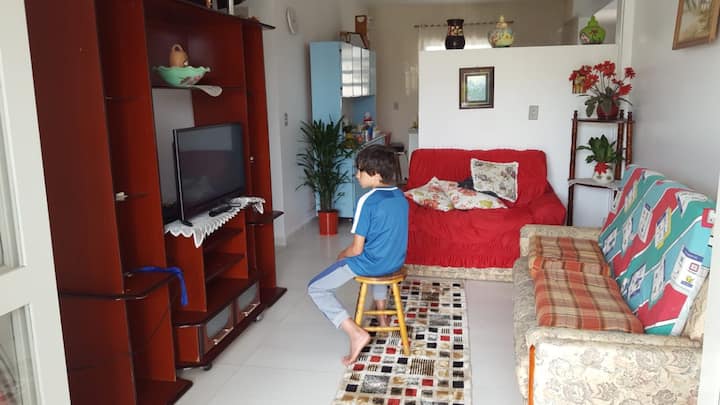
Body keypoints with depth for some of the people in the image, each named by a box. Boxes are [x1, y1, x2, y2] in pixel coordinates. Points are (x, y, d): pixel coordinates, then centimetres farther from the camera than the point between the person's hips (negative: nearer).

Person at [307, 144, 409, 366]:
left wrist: (341, 255, 2)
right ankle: (381, 313, 45)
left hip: (369, 265, -8)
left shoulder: (368, 201, -22)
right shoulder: (401, 197, 2)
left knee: (316, 288, 4)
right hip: (396, 262, 8)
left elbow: (357, 249, -20)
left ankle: (356, 333, -9)